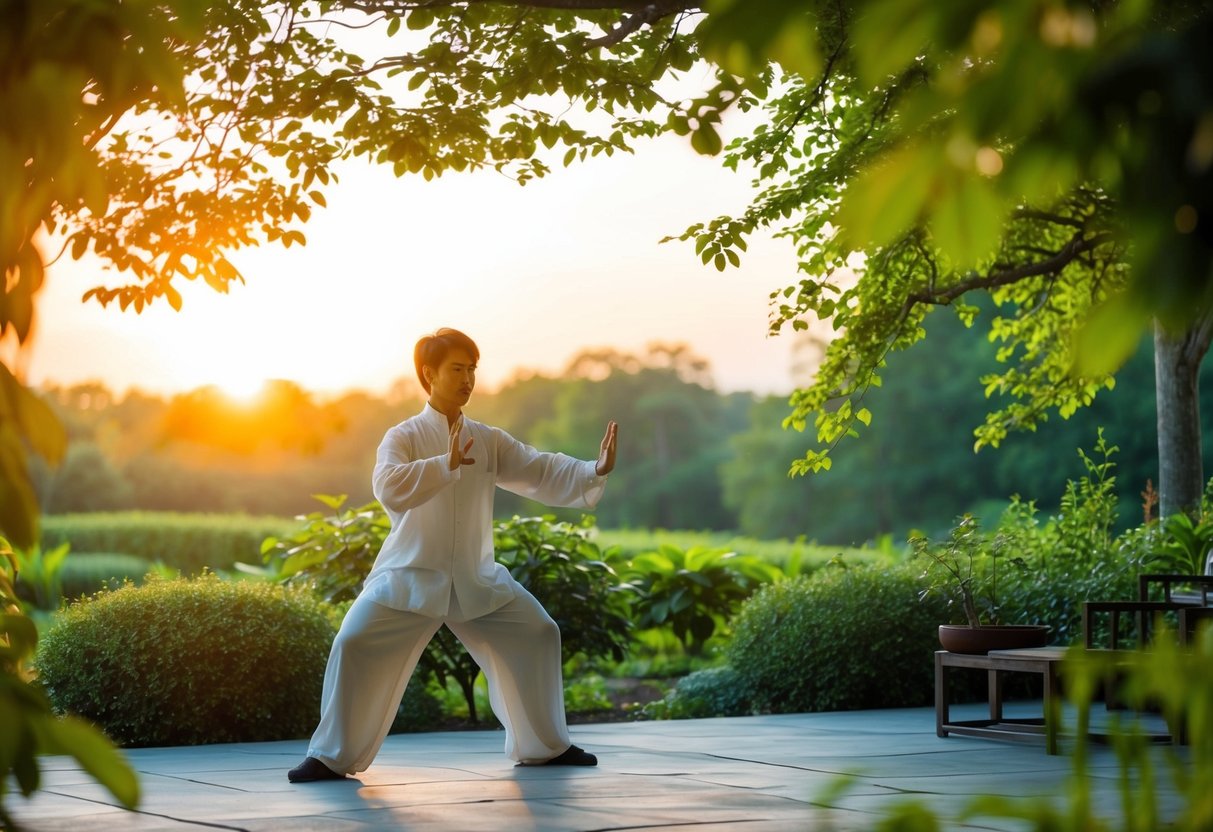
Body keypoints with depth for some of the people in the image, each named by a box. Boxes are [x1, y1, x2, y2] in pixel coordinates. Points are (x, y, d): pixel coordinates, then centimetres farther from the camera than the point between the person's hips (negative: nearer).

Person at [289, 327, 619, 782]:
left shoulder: (489, 441, 5)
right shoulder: (403, 437, -6)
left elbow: (543, 472, -2)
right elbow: (389, 487, -25)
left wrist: (595, 470, -18)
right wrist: (447, 464, -35)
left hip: (476, 580, 4)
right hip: (409, 575, -4)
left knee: (537, 635, 2)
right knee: (355, 644, -18)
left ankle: (545, 745, 19)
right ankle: (332, 756, -5)